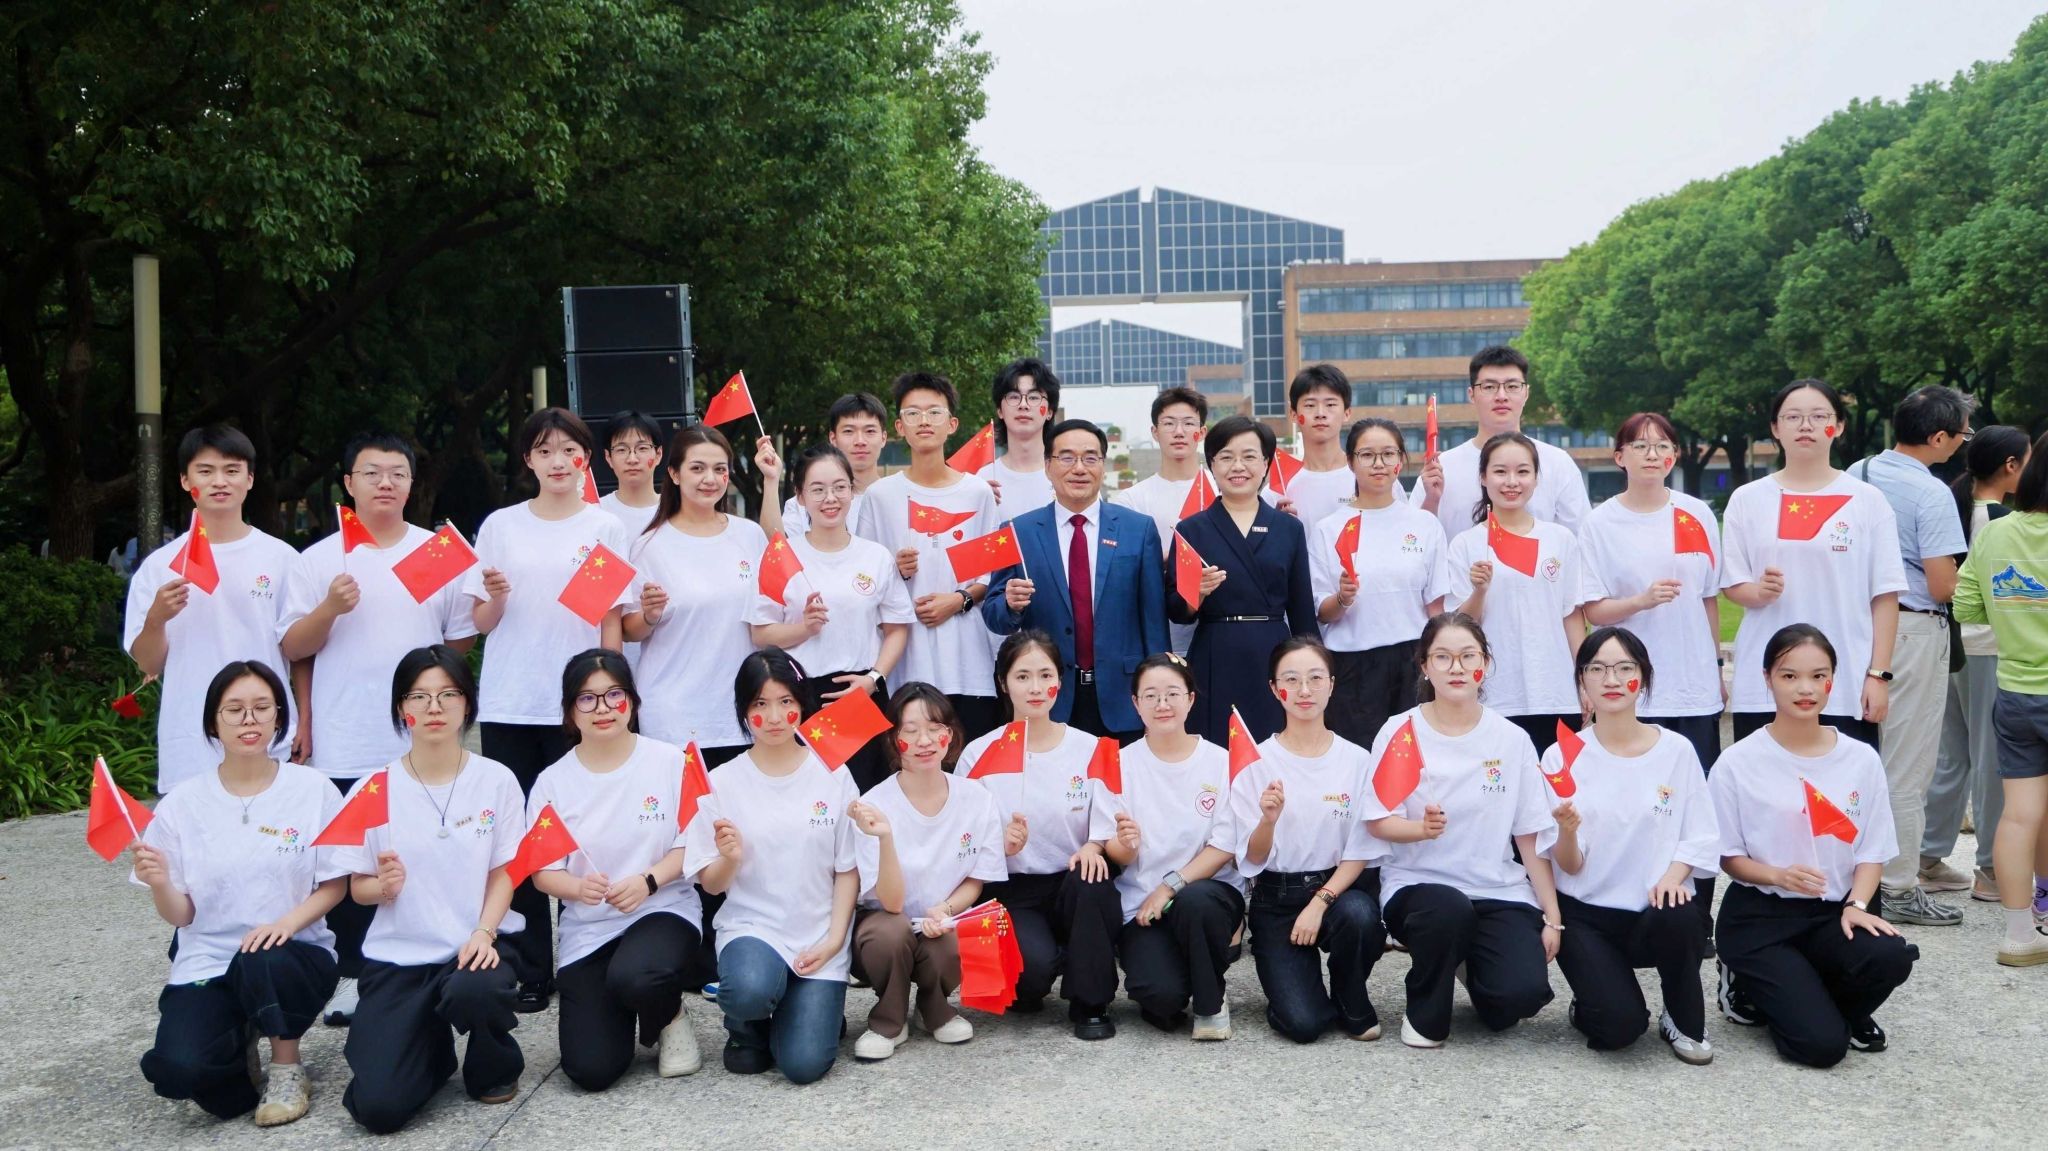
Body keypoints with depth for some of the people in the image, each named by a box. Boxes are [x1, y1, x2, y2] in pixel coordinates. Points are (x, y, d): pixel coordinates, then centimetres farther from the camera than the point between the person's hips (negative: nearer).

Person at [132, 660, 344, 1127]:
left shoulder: (313, 789, -4)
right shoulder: (183, 803, -2)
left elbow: (334, 886, 1)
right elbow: (180, 915, 1)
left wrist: (287, 922, -19)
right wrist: (159, 885, -21)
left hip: (295, 954, -1)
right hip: (207, 963, 1)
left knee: (263, 962, -37)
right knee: (176, 1069, -27)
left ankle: (287, 1070, -6)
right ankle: (237, 1047, 12)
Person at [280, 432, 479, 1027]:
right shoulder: (319, 561, 5)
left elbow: (463, 639, 10)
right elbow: (292, 648, 3)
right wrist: (329, 609, -13)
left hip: (423, 746, 0)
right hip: (344, 749, 0)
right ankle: (350, 973, 16)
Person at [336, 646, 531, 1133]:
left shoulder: (496, 780, -1)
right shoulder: (372, 789, -1)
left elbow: (504, 873, 0)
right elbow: (358, 888, 5)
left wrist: (484, 933, -18)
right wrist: (384, 886, -19)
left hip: (477, 943, -1)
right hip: (398, 955, 1)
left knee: (472, 992, -39)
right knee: (378, 1107, -16)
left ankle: (495, 1067, 0)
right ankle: (430, 1048, 22)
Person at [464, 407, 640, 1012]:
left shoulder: (605, 529, 5)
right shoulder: (501, 526, 8)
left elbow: (612, 622, 4)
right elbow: (482, 622, 9)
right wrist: (494, 597, -12)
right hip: (508, 708, 2)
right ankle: (530, 969, 12)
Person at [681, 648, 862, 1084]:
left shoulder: (832, 775, -2)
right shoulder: (724, 782, -2)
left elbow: (848, 868, 3)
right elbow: (711, 884, 1)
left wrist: (833, 940, -8)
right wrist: (729, 859, -21)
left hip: (819, 938, 0)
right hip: (751, 927, 0)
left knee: (804, 1064, -14)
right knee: (750, 989, -35)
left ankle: (816, 1007, 22)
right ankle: (747, 1026, 4)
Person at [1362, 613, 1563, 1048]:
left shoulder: (1511, 739, 2)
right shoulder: (1400, 732, -3)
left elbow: (1532, 836, 5)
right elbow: (1378, 823, -4)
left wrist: (1552, 917, 1)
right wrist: (1422, 828, -25)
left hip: (1499, 889, 2)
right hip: (1418, 882, -2)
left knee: (1525, 991, -22)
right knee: (1449, 908, -37)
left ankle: (1475, 968, 18)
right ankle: (1425, 1014, -6)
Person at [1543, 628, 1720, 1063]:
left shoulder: (1677, 750, 0)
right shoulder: (1562, 756, -3)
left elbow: (1701, 837, 1)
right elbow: (1567, 867, -5)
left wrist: (1674, 873, -19)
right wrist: (1566, 831, -27)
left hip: (1658, 909, 1)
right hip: (1587, 914, -1)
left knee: (1677, 922, -36)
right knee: (1618, 1027, -24)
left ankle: (1685, 1021, -4)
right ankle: (1590, 1006, 15)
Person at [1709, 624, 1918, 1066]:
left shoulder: (1861, 759, 3)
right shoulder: (1738, 762, -7)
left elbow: (1872, 851, 6)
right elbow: (1728, 855, -2)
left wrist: (1856, 905, -12)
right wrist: (1777, 875, -21)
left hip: (1832, 913, 4)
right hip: (1759, 916, -3)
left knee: (1891, 957, -31)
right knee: (1821, 1044, -19)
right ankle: (1750, 986, 15)